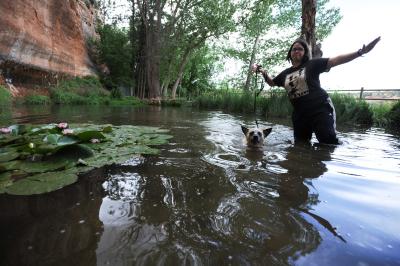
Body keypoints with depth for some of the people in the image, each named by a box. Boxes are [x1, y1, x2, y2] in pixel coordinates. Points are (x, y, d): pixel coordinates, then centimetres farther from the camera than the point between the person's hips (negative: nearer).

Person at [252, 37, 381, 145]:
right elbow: (272, 82, 30)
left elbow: (336, 60, -7)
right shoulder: (286, 73, 17)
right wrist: (263, 73, 12)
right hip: (299, 114, 5)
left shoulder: (312, 64, 3)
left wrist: (360, 52, -21)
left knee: (329, 143, -14)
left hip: (320, 110, -5)